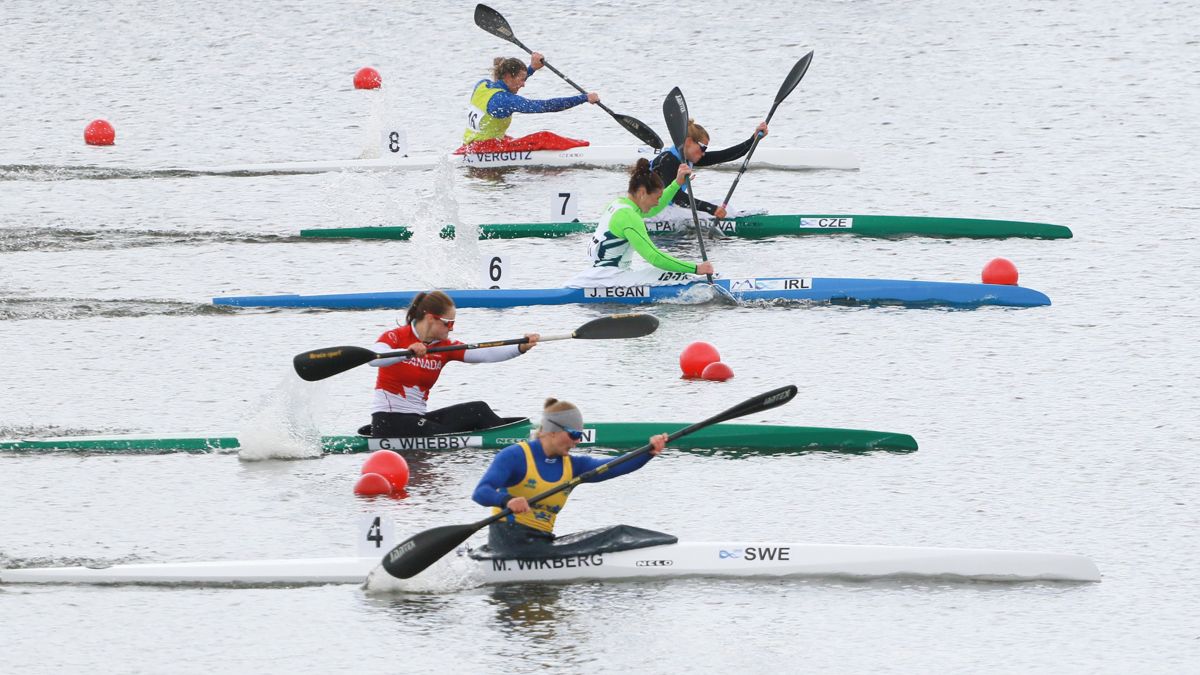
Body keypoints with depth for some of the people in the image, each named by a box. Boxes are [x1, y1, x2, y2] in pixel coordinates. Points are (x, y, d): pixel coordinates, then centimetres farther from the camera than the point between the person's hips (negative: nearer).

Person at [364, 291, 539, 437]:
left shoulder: (444, 347, 7)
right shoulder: (394, 337, -9)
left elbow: (484, 355, -5)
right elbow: (374, 359, -30)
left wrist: (520, 348, -19)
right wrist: (407, 352, -47)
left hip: (419, 418, 7)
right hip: (389, 421, -7)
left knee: (477, 410, -11)